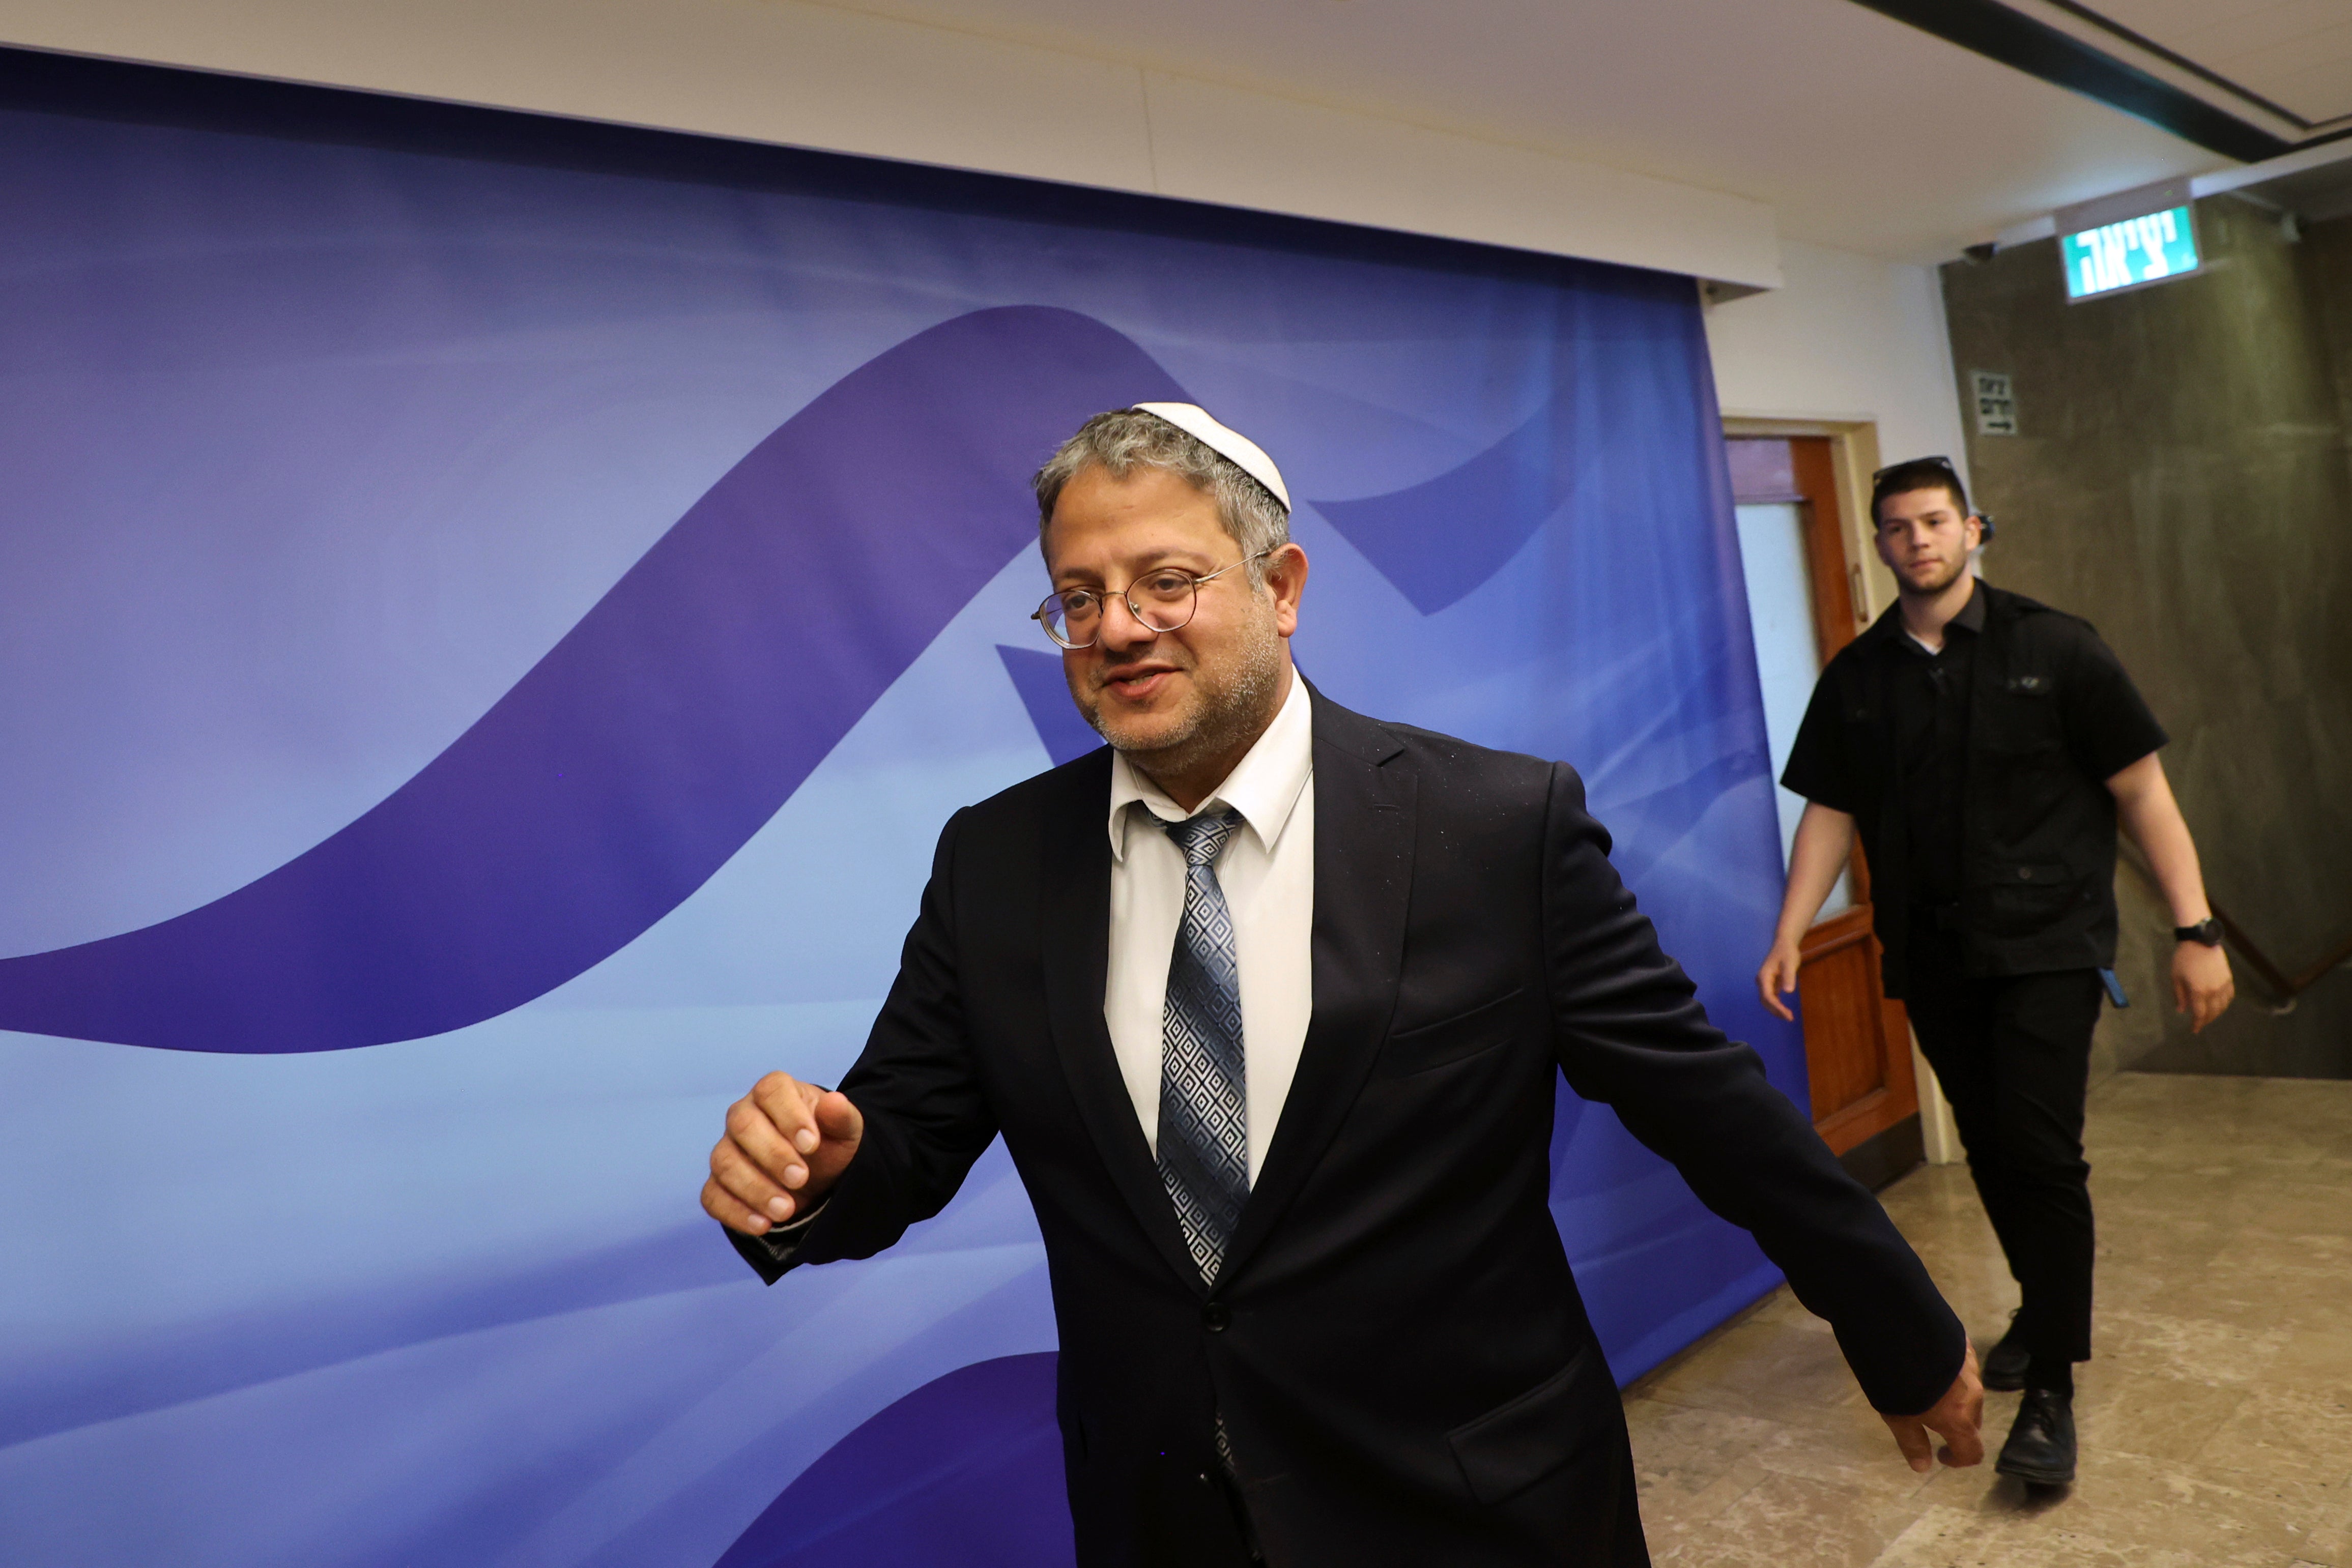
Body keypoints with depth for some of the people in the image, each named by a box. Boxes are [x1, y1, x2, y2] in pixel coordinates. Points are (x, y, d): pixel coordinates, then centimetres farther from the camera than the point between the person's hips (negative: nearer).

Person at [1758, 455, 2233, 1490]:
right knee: (1992, 1151, 13)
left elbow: (2140, 791, -3)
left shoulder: (2054, 649, -4)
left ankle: (2050, 1391, 1)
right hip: (1932, 957, 3)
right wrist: (1789, 937, -6)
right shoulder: (1856, 678, 4)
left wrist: (2195, 930, -7)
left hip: (2046, 946, -3)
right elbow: (1830, 813, 5)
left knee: (2040, 1150, -10)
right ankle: (2045, 1311, 35)